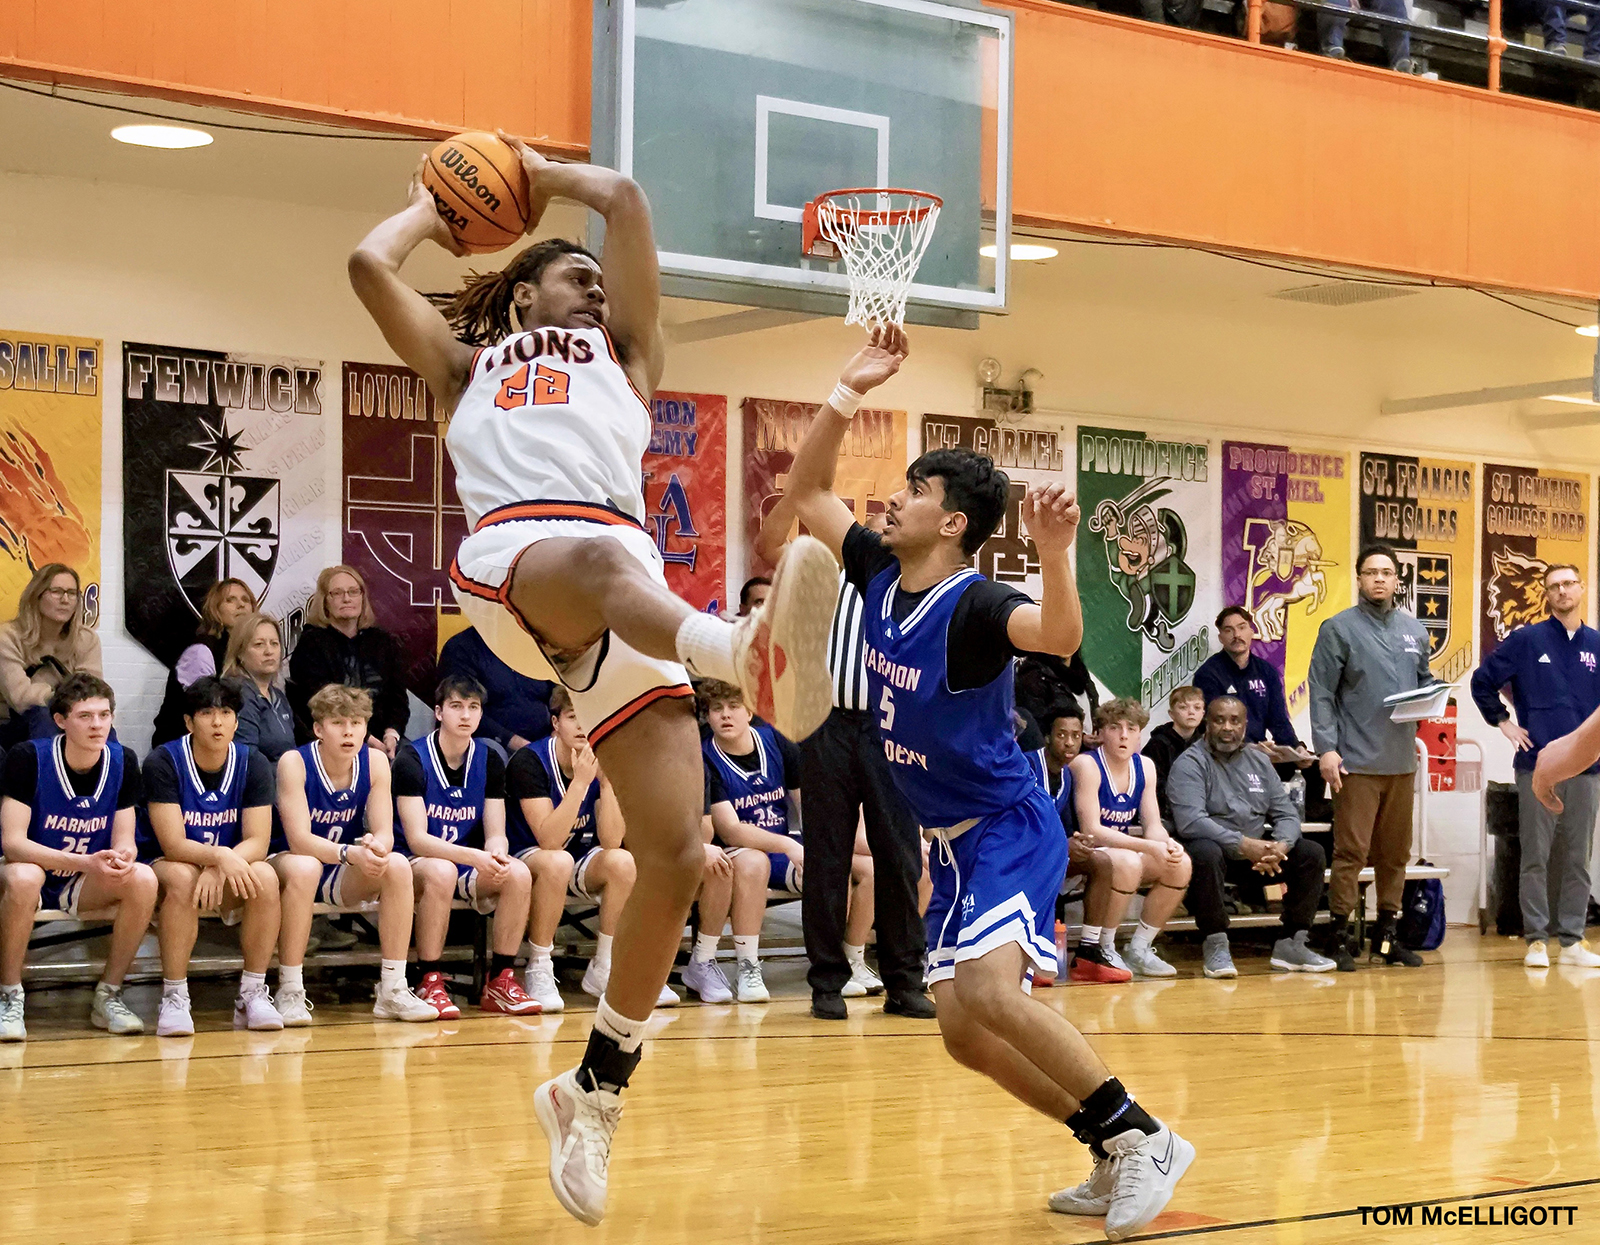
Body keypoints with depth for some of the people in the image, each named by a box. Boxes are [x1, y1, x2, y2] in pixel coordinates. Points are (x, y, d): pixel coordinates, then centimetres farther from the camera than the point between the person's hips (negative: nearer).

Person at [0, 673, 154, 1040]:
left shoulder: (123, 762, -6)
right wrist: (86, 863, -36)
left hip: (86, 885, 4)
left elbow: (124, 841, -4)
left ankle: (108, 997, -10)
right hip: (34, 871, -4)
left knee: (143, 879, -25)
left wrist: (122, 859, -32)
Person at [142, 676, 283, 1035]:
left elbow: (257, 843, -13)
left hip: (232, 871, 3)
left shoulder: (253, 764, -7)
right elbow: (173, 845, -22)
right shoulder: (163, 762, -16)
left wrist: (218, 870, -34)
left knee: (265, 878, -29)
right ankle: (174, 999, -28)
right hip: (175, 865, -3)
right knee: (182, 878, -36)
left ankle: (252, 994, -19)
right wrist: (221, 856, -42)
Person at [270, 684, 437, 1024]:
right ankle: (290, 993, -29)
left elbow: (385, 834, -10)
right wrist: (349, 854, -43)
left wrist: (377, 847, -36)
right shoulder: (294, 763, -19)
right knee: (304, 868, -37)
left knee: (397, 865, -23)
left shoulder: (375, 761, -7)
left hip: (342, 878, 4)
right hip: (287, 864, -4)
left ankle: (393, 990, -18)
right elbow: (298, 840, -26)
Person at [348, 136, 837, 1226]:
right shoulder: (467, 362, 33)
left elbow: (627, 198, 28)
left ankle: (594, 1094, 4)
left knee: (676, 857, -11)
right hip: (512, 557, -2)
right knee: (598, 560, -42)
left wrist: (545, 175, 43)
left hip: (631, 587, 3)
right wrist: (431, 209, 37)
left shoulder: (624, 350, 35)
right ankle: (752, 653, -74)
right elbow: (370, 264, 20)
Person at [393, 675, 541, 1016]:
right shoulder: (411, 759, -12)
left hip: (470, 871, 4)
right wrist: (474, 857, -34)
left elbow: (495, 835, -1)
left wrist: (496, 854, -27)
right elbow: (417, 839, -19)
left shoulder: (489, 761, 3)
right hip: (417, 863, -4)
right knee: (440, 872, -39)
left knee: (518, 874, -26)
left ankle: (500, 981, -14)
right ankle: (430, 984, -28)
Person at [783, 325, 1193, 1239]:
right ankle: (1115, 1159, 15)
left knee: (986, 992, -29)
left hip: (1010, 828, -9)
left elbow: (1061, 637, -41)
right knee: (964, 1031, 5)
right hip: (954, 842, 9)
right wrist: (849, 393, 1)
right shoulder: (880, 575, 2)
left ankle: (1143, 1137, -16)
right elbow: (807, 491, 11)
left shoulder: (975, 604, -21)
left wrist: (1057, 551, -58)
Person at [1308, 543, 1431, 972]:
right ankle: (1339, 936, -2)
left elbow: (1425, 681, 23)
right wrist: (1326, 748, -14)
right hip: (1357, 759, -6)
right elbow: (1321, 693, -6)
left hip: (1402, 758, 6)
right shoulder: (1339, 628, -1)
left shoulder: (1414, 630, 15)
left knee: (1396, 851, 10)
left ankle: (1387, 936, 19)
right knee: (1351, 849, -9)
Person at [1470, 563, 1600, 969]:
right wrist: (1504, 723, 3)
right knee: (1536, 856, -1)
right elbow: (1483, 682, 6)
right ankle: (1536, 939, 5)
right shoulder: (1526, 640, 0)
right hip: (1538, 765, -2)